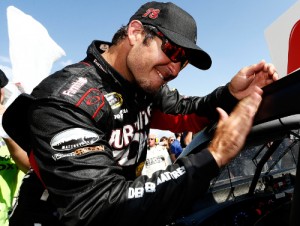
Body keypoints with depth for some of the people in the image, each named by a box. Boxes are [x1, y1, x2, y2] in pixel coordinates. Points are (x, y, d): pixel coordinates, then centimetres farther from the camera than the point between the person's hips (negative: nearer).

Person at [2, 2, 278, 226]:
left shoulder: (146, 85, -4)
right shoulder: (66, 101, -26)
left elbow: (183, 113, 9)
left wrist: (231, 94, -10)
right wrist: (214, 156, -33)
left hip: (121, 196, 6)